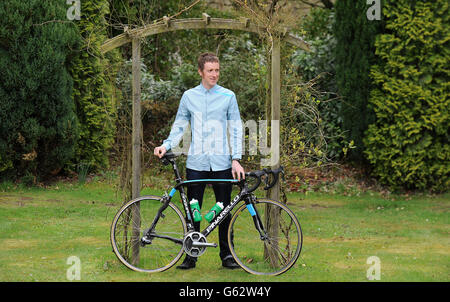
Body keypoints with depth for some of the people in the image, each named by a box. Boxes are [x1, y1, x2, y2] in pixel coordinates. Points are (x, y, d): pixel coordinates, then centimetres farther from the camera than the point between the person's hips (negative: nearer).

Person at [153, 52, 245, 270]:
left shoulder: (228, 96, 4)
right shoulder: (189, 96, 8)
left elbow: (235, 128, 3)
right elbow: (179, 126, 12)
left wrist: (236, 159, -6)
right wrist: (166, 145, -5)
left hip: (221, 163, -1)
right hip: (196, 163, 1)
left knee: (224, 211, 3)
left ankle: (227, 255, 13)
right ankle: (191, 255, 11)